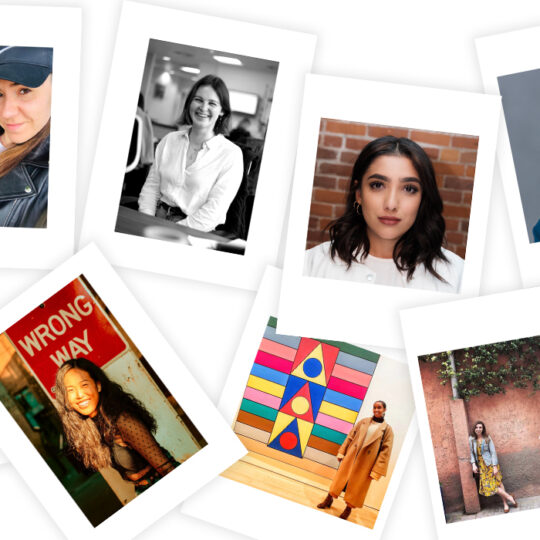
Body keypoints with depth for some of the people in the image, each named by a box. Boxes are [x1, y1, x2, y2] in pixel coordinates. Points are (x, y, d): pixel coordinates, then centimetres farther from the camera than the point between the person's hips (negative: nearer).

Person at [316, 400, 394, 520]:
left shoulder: (387, 430, -2)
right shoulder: (363, 422, 7)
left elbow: (386, 451, -6)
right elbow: (350, 437, 9)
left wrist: (376, 471, -11)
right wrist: (341, 452, 2)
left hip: (365, 463, -2)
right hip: (350, 456, 3)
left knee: (357, 486, 5)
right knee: (340, 478, 10)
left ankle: (348, 509, 22)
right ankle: (329, 500, 27)